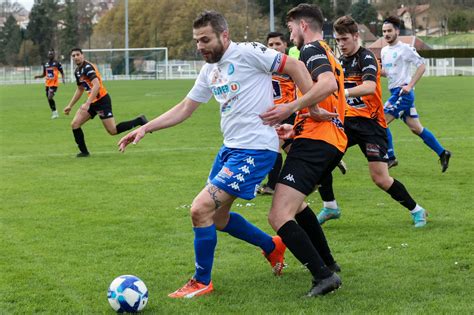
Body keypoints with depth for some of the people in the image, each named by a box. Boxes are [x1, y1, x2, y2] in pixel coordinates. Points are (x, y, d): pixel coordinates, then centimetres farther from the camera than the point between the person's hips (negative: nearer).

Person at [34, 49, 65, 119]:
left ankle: (54, 112, -6)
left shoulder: (57, 63, -4)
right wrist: (38, 76, 1)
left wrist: (63, 79, -16)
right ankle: (54, 112, 21)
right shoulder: (45, 64, 11)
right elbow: (44, 74, 19)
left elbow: (62, 72, 2)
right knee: (49, 98, 8)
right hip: (47, 84, 6)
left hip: (54, 83, -6)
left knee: (50, 97, -18)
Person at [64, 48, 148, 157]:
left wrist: (87, 103, -33)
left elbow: (96, 85, -28)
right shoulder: (77, 71, 12)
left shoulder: (87, 67, -17)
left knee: (113, 131, -9)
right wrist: (70, 106, 26)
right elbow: (80, 90, 26)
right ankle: (84, 151, 8)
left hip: (101, 100, -9)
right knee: (75, 124, -1)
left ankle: (140, 121, 5)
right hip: (93, 101, 9)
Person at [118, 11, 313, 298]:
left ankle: (202, 283, 3)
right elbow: (184, 109, 19)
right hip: (230, 147, 9)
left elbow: (295, 67, -10)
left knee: (201, 209, -15)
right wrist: (145, 128, 11)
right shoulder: (209, 70, 12)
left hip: (255, 149, -9)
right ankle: (273, 246, 40)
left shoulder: (248, 53, -12)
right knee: (217, 218, 18)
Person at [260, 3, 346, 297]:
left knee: (279, 216, -18)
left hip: (314, 142, -10)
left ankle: (323, 274, -26)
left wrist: (291, 107, -25)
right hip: (335, 142, 10)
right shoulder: (329, 56, 26)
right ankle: (327, 262, 35)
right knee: (295, 204, 32)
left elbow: (328, 84, -25)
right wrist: (296, 127, 28)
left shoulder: (312, 49, -4)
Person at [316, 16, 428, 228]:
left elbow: (369, 86, -32)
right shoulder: (340, 61, 12)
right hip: (348, 120, 7)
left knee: (380, 178, -12)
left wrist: (344, 92, -46)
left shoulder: (366, 57, -12)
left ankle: (416, 210, 10)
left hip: (369, 122, -7)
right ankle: (330, 208, 8)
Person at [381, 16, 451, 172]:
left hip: (403, 92, -8)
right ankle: (442, 153, 17)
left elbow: (421, 66, -12)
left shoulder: (405, 48, -10)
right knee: (416, 128, 9)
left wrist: (409, 85, -18)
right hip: (395, 93, 8)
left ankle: (390, 158, -4)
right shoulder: (384, 50, 14)